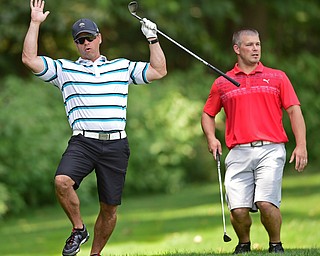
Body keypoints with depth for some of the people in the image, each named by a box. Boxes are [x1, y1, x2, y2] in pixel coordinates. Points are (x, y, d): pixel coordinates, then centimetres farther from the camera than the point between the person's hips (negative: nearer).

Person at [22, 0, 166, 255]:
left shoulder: (122, 67, 17)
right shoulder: (64, 69, 13)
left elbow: (159, 70, 17)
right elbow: (30, 59, 3)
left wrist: (153, 38, 11)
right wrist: (35, 23, 2)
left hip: (116, 145, 1)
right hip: (83, 141, -1)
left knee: (110, 208, 2)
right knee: (62, 181, -29)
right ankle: (78, 229, -6)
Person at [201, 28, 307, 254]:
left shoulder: (277, 77, 12)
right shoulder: (222, 83, 15)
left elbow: (294, 111, 7)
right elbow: (208, 114, 25)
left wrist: (301, 145, -4)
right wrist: (211, 138, 5)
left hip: (270, 150, -1)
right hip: (238, 153, 1)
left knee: (266, 203, -19)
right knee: (238, 209, -10)